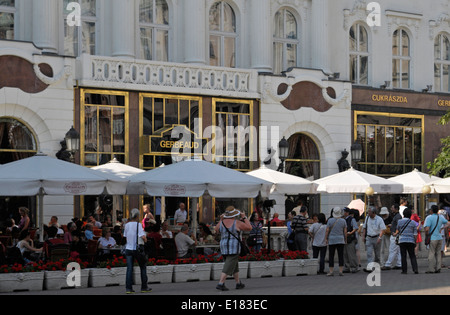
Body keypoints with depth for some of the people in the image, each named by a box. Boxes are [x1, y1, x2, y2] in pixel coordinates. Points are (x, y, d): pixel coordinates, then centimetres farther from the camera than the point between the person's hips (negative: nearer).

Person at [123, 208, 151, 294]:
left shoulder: (127, 225, 5)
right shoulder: (138, 225, -12)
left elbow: (125, 236, 11)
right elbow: (143, 236, -19)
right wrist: (145, 241, 0)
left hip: (128, 248, 4)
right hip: (137, 249, -4)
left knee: (129, 268, 3)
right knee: (143, 267, 11)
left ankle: (128, 288, -3)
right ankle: (144, 287, 14)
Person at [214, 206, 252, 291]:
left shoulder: (222, 223, 2)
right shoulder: (237, 223, -11)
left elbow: (217, 230, 20)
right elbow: (249, 228, -1)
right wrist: (244, 217, 7)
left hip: (224, 247, 6)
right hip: (234, 247, -6)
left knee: (235, 266, 19)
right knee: (228, 267, -7)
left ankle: (238, 283, 26)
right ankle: (220, 284, -16)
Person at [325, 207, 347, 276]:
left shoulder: (330, 220, -5)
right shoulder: (343, 221, 0)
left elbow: (327, 231, -4)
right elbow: (345, 232, 2)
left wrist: (326, 238, 4)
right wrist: (345, 240, 11)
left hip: (332, 240, -1)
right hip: (340, 240, 1)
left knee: (331, 256, 3)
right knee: (341, 256, 4)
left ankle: (331, 271, 2)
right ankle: (341, 271, 3)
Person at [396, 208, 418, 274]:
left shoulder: (400, 221, 0)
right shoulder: (413, 222, 1)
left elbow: (398, 231, 15)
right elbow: (415, 234, 0)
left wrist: (396, 233, 37)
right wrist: (415, 242, 9)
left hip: (402, 241, -1)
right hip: (411, 241, 1)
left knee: (403, 256, 3)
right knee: (412, 256, 8)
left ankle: (404, 270, 3)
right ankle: (415, 269, -5)